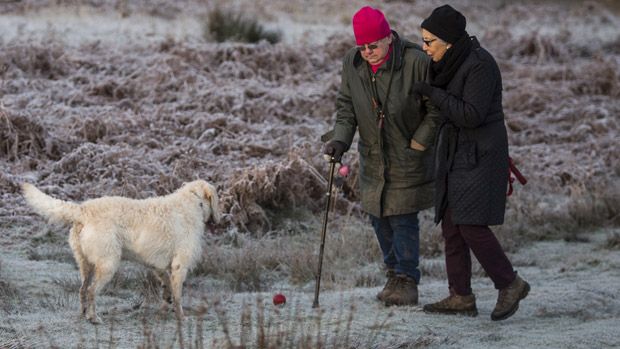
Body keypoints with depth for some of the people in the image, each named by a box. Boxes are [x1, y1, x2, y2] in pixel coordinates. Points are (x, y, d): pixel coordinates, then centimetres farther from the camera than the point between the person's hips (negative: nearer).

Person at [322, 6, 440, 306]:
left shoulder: (416, 62, -20)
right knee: (379, 218, 10)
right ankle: (394, 275, 24)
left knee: (403, 219, -6)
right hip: (373, 158, 5)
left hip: (408, 158, -5)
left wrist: (417, 144, -13)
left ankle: (407, 281, 4)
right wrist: (340, 140, -10)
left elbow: (436, 110, -11)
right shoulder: (352, 64, -4)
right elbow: (346, 107, 6)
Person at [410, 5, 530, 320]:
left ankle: (510, 284, 2)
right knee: (451, 224, 6)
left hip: (479, 157, -9)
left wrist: (433, 93, -18)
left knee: (471, 225, -13)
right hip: (455, 153, 9)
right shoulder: (453, 61, 9)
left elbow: (471, 115, -23)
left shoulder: (479, 65, -18)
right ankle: (461, 297, 9)